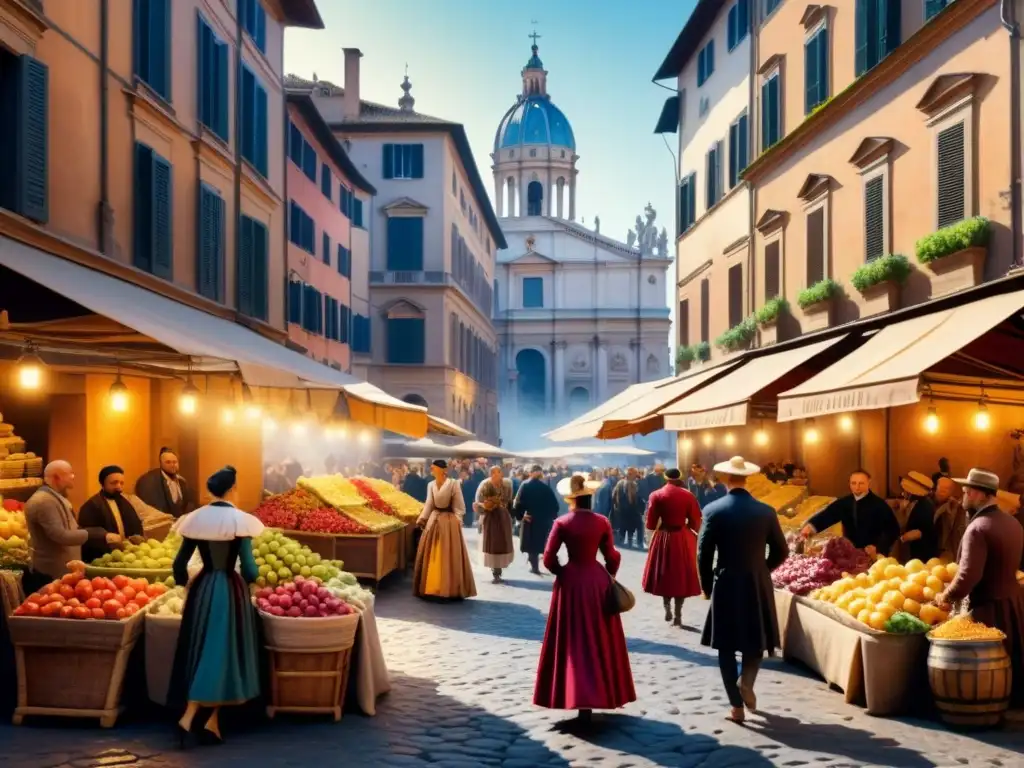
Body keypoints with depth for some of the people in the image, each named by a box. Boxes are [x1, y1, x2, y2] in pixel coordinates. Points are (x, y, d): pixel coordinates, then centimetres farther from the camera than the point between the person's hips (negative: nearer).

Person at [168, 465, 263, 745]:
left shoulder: (195, 520, 1)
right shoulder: (240, 521, -11)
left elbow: (180, 565, 4)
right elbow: (249, 571, -14)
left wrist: (186, 587, 21)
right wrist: (255, 573, 9)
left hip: (202, 589, 4)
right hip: (230, 590, -4)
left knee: (202, 651, 13)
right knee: (226, 651, 5)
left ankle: (188, 717, 8)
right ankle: (213, 720, 4)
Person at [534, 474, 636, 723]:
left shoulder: (562, 523, -9)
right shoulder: (602, 523, -4)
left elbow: (549, 558, -11)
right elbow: (612, 557, -1)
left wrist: (561, 572, 7)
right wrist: (610, 576, 17)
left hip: (570, 582, -2)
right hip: (597, 581, 2)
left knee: (574, 642, 6)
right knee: (599, 640, 13)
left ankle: (579, 698, 4)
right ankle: (603, 693, 20)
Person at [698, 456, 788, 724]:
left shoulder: (713, 510, -8)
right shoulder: (766, 511, -3)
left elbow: (703, 554, -7)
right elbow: (781, 552, 4)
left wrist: (707, 587, 7)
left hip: (725, 585, -1)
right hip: (758, 586, 1)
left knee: (727, 646, 8)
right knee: (756, 639, 19)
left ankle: (736, 706, 7)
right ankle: (746, 679, -7)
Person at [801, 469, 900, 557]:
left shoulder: (879, 505, -9)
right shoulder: (844, 502, 5)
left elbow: (893, 529, -13)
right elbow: (827, 515, -7)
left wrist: (878, 547, -26)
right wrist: (810, 526, -26)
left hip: (873, 556, -4)